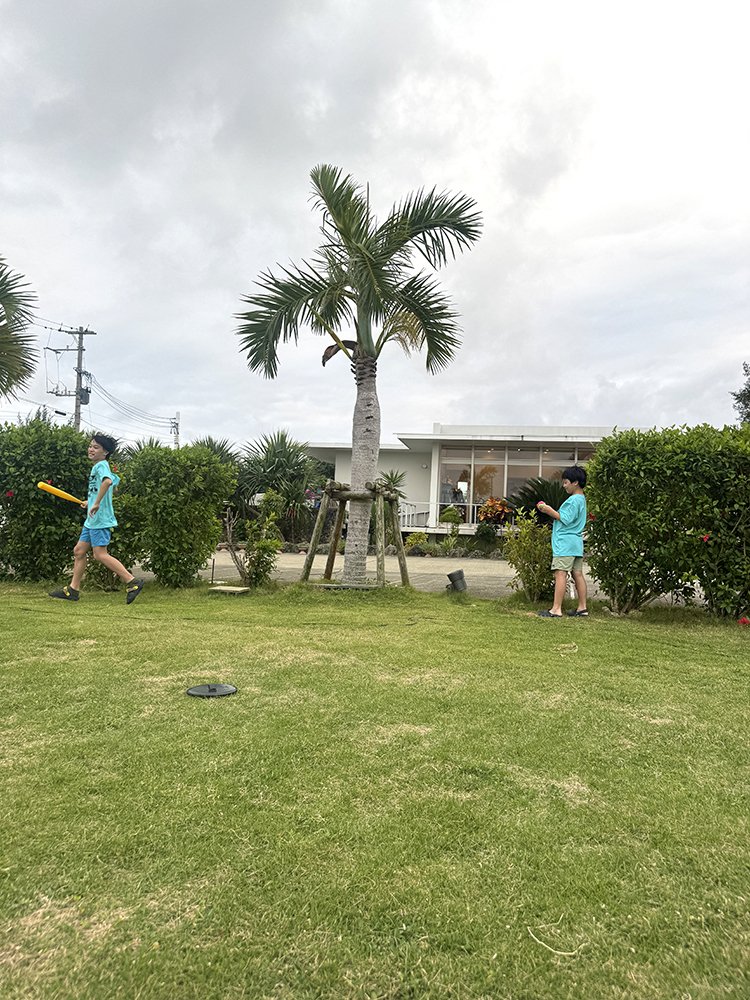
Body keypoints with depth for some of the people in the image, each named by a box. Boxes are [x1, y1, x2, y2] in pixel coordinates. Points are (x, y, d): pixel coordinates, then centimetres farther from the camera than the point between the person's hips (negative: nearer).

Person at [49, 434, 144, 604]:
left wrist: (97, 503, -32)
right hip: (91, 520, 10)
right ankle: (73, 589, 20)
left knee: (100, 554, -12)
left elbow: (107, 481, -34)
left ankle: (132, 582, -11)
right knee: (79, 551, 12)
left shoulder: (101, 465, -12)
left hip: (100, 519, -10)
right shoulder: (98, 467, 18)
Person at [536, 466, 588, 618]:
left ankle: (556, 609, -12)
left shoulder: (573, 500, -13)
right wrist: (550, 511, 12)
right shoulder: (581, 499, 18)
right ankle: (582, 608, 14)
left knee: (560, 574, -11)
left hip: (565, 542, -10)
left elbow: (566, 520, -16)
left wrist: (551, 511, -9)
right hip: (576, 542, 10)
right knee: (578, 574, 10)